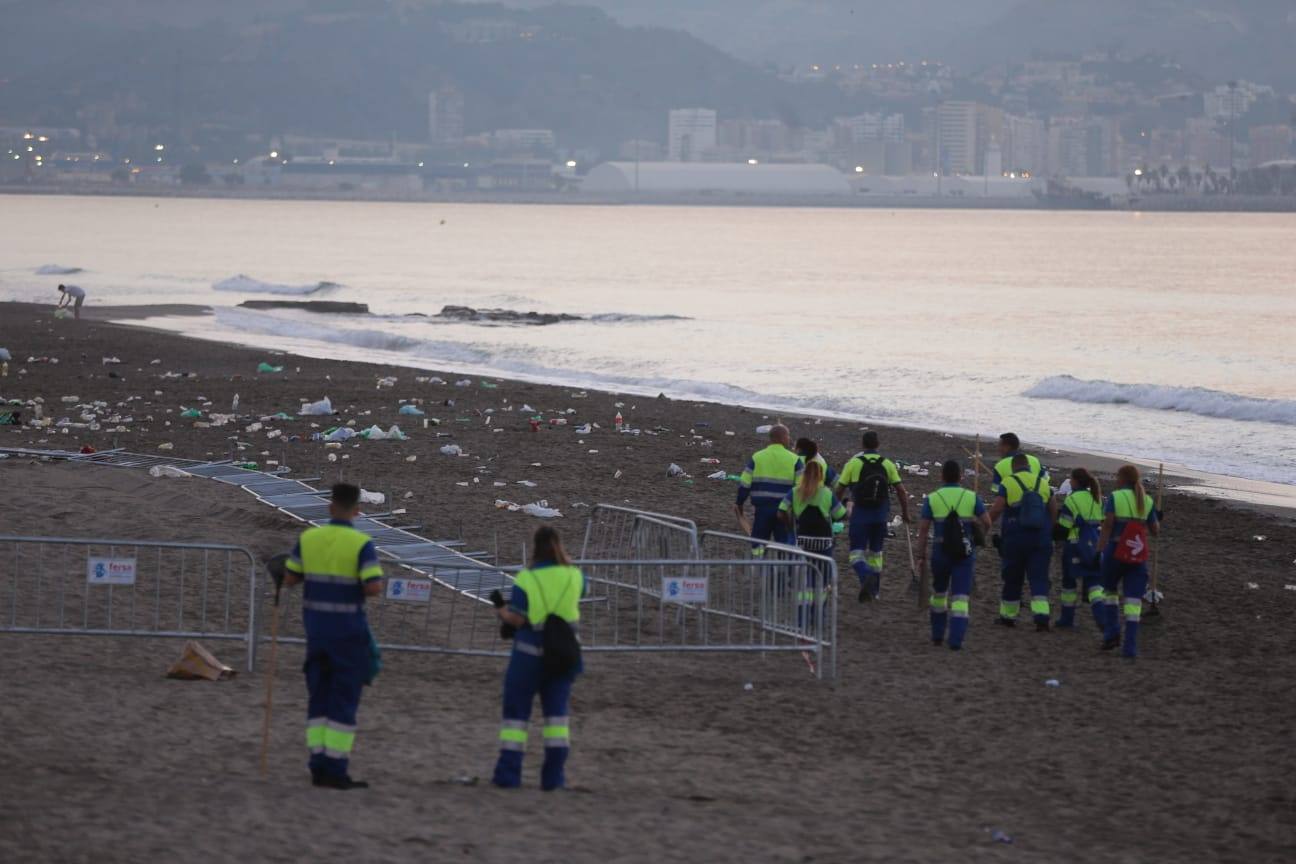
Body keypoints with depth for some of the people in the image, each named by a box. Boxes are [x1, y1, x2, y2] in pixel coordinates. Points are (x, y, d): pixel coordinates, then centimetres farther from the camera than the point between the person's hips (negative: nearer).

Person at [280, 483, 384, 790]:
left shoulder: (308, 538, 0)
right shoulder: (361, 544, -13)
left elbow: (289, 578, 8)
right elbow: (374, 588, -21)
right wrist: (372, 582, 3)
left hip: (316, 629, 5)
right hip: (348, 632, -5)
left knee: (320, 698, 12)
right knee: (345, 701, 0)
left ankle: (319, 766, 9)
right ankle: (335, 770, -2)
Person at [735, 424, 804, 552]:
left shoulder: (756, 457, 1)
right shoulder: (794, 460, -3)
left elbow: (744, 484, 0)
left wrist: (739, 503, 12)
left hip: (761, 508, 1)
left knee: (758, 545, 9)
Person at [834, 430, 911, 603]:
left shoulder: (854, 462, -4)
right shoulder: (887, 464, 3)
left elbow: (840, 489, -3)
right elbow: (901, 490, 0)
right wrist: (905, 513, 11)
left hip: (860, 513, -3)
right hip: (880, 514, 3)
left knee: (857, 553, -3)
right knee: (875, 552, 19)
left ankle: (867, 576, -32)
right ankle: (875, 590, 22)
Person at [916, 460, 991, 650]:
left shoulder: (932, 499, -1)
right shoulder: (972, 497, 1)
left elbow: (923, 529, -3)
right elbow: (987, 522, -3)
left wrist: (921, 556, 2)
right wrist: (982, 537, 17)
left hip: (941, 552, 1)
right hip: (965, 553, -1)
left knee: (939, 592, 22)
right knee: (960, 597, -2)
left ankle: (937, 635, 29)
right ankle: (956, 640, -14)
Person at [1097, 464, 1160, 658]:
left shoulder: (1114, 497, -2)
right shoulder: (1147, 501, 9)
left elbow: (1107, 525, -13)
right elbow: (1155, 530, 12)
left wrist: (1100, 549, -16)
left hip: (1116, 550, -2)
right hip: (1139, 555, 2)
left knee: (1110, 589, 21)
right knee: (1133, 599, 0)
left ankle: (1112, 631, 11)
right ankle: (1131, 646, -7)